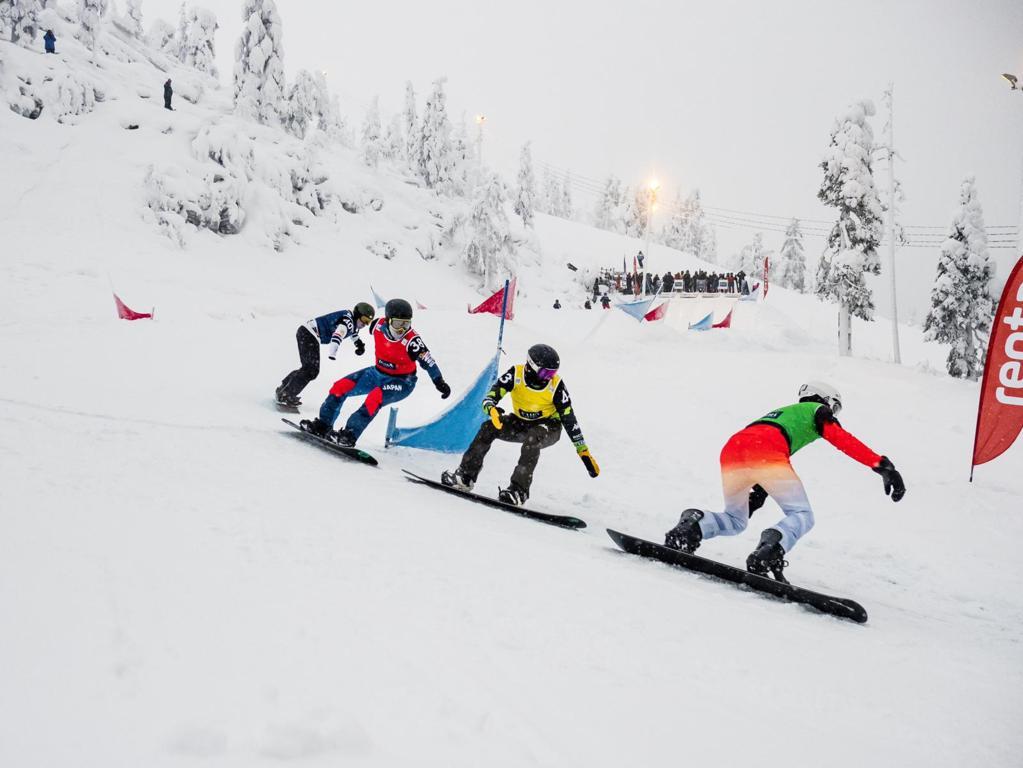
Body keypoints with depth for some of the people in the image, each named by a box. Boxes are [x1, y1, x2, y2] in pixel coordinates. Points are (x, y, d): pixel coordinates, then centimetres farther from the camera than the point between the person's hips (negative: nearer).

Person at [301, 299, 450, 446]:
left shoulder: (412, 340, -28)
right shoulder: (379, 325, -15)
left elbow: (428, 361, -21)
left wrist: (440, 383, -23)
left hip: (401, 382, -6)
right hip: (378, 373, 6)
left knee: (375, 397, -34)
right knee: (340, 386, -3)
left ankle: (350, 435, -30)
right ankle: (323, 425, 7)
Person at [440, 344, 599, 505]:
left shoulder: (556, 385, -23)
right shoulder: (516, 374, -21)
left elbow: (569, 419, -16)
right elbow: (489, 398, -23)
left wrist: (584, 451, -16)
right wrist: (492, 410, -48)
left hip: (549, 427, -3)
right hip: (520, 424, 3)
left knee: (532, 438, -35)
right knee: (489, 427, -19)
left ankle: (519, 490, -34)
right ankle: (466, 476, -11)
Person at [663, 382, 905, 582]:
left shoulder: (780, 412, 43)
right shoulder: (818, 411, 24)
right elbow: (845, 441, 6)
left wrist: (757, 492, 50)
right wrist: (883, 466, 0)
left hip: (730, 450, 7)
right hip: (766, 454, -7)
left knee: (735, 521, 22)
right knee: (801, 516, 4)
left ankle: (694, 524, -7)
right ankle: (770, 548, -27)